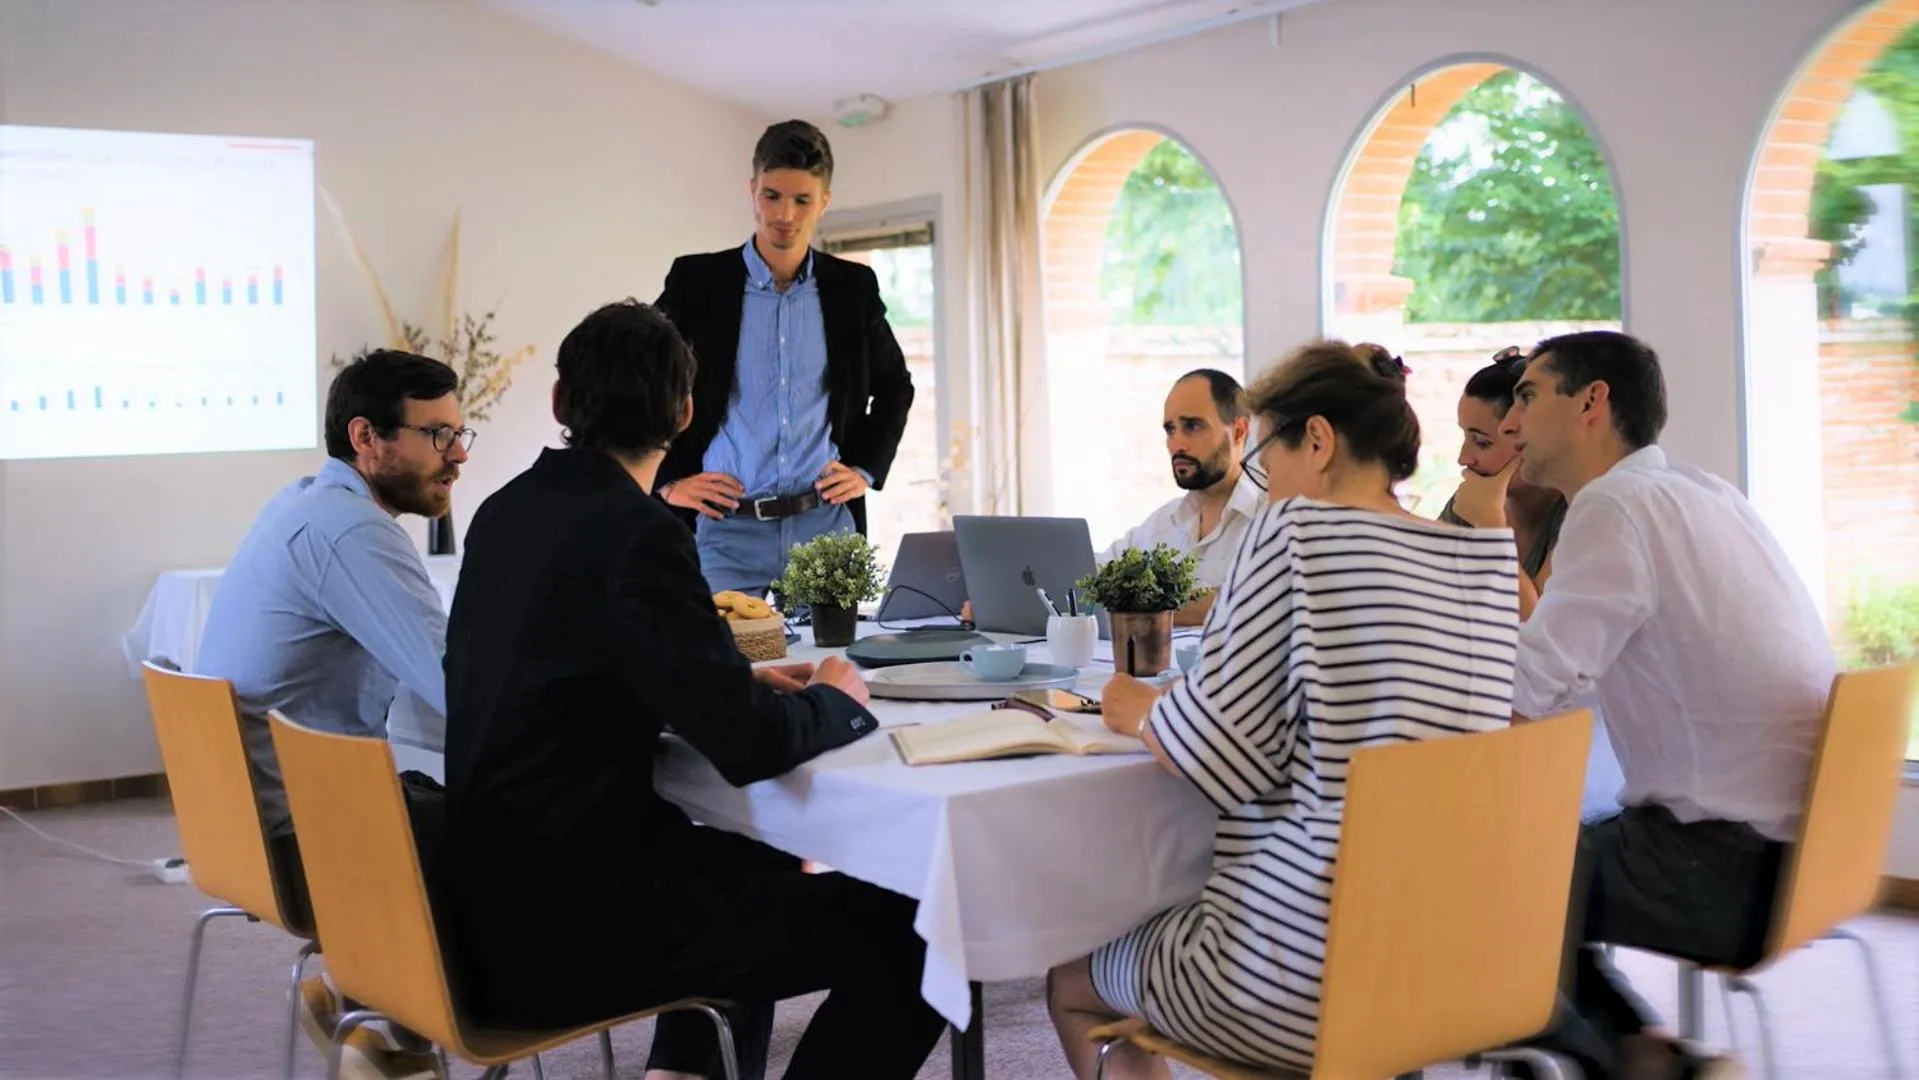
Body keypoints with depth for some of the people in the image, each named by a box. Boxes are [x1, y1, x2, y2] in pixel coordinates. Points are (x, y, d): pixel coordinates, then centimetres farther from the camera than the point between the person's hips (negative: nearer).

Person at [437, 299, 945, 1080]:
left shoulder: (505, 512, 6)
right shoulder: (637, 535, -18)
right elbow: (751, 747, -21)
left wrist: (746, 684, 11)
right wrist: (835, 699, 0)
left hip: (494, 897, 9)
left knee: (750, 862, 33)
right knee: (910, 929, -4)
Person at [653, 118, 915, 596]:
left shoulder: (853, 287, 7)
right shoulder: (696, 280, 0)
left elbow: (895, 387, 20)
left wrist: (866, 468, 9)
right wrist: (667, 481, -1)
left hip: (825, 525, 2)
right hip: (726, 529, -2)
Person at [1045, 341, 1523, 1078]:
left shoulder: (1294, 530, -13)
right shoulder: (1485, 557, 5)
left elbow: (1218, 750, -14)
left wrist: (1141, 712, 5)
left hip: (1302, 979, -7)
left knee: (1070, 982, 24)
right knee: (1135, 954, 33)